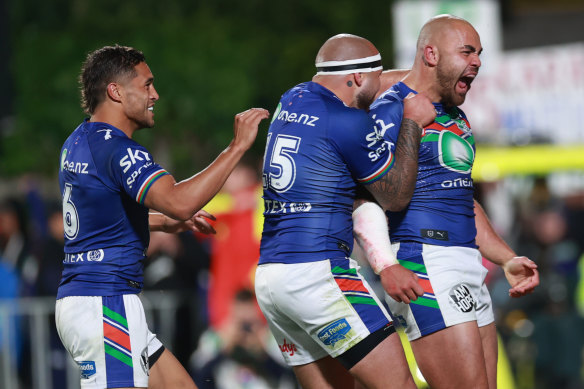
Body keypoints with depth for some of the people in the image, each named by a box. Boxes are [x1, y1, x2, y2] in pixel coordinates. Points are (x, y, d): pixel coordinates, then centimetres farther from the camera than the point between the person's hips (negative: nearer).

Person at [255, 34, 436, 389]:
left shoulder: (292, 101, 14)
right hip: (318, 274, -9)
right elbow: (396, 196, 1)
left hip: (268, 276, 9)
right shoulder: (349, 122, -10)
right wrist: (411, 123, 8)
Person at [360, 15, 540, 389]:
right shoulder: (390, 112, -7)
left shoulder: (457, 118, 22)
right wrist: (385, 266, -25)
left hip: (466, 264, 9)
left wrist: (507, 259, 22)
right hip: (423, 262, -9)